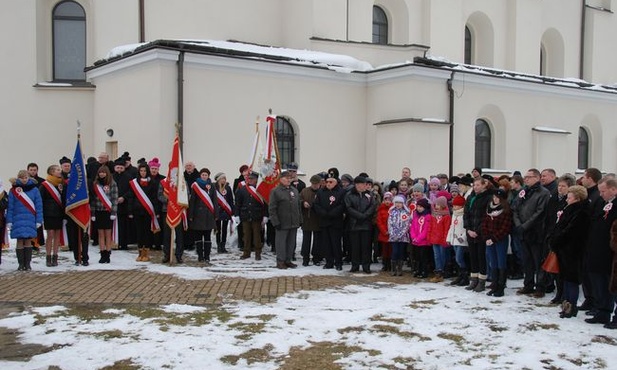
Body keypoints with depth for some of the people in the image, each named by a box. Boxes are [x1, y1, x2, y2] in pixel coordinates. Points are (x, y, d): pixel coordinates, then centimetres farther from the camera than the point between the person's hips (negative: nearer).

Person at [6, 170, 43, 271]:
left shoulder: (34, 189, 2)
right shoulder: (13, 190, 2)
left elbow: (39, 205, 2)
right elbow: (10, 207, 1)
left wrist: (39, 220, -2)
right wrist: (9, 221, -4)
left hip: (30, 220, 0)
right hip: (18, 220, 0)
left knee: (28, 241, 3)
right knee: (20, 241, 2)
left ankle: (27, 264, 11)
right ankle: (21, 264, 10)